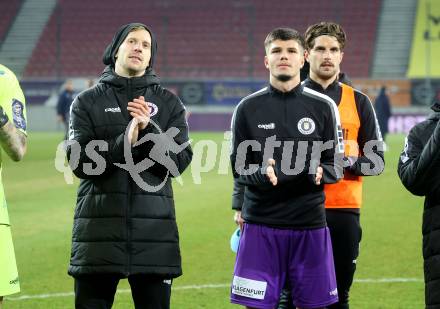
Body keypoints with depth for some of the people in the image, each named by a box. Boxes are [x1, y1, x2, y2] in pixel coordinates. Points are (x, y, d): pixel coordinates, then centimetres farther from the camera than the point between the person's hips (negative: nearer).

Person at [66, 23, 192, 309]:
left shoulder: (169, 103, 10)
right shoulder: (87, 102, 7)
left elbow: (179, 161, 1)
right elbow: (79, 162, -4)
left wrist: (149, 130, -14)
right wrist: (125, 142, -16)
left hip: (154, 231, 1)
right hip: (99, 229, -1)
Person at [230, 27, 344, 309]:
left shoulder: (323, 107, 5)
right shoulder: (248, 108, 4)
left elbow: (336, 168, 7)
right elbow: (239, 169, 5)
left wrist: (318, 173, -16)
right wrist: (262, 174, -17)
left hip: (310, 224, 1)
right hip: (261, 224, -1)